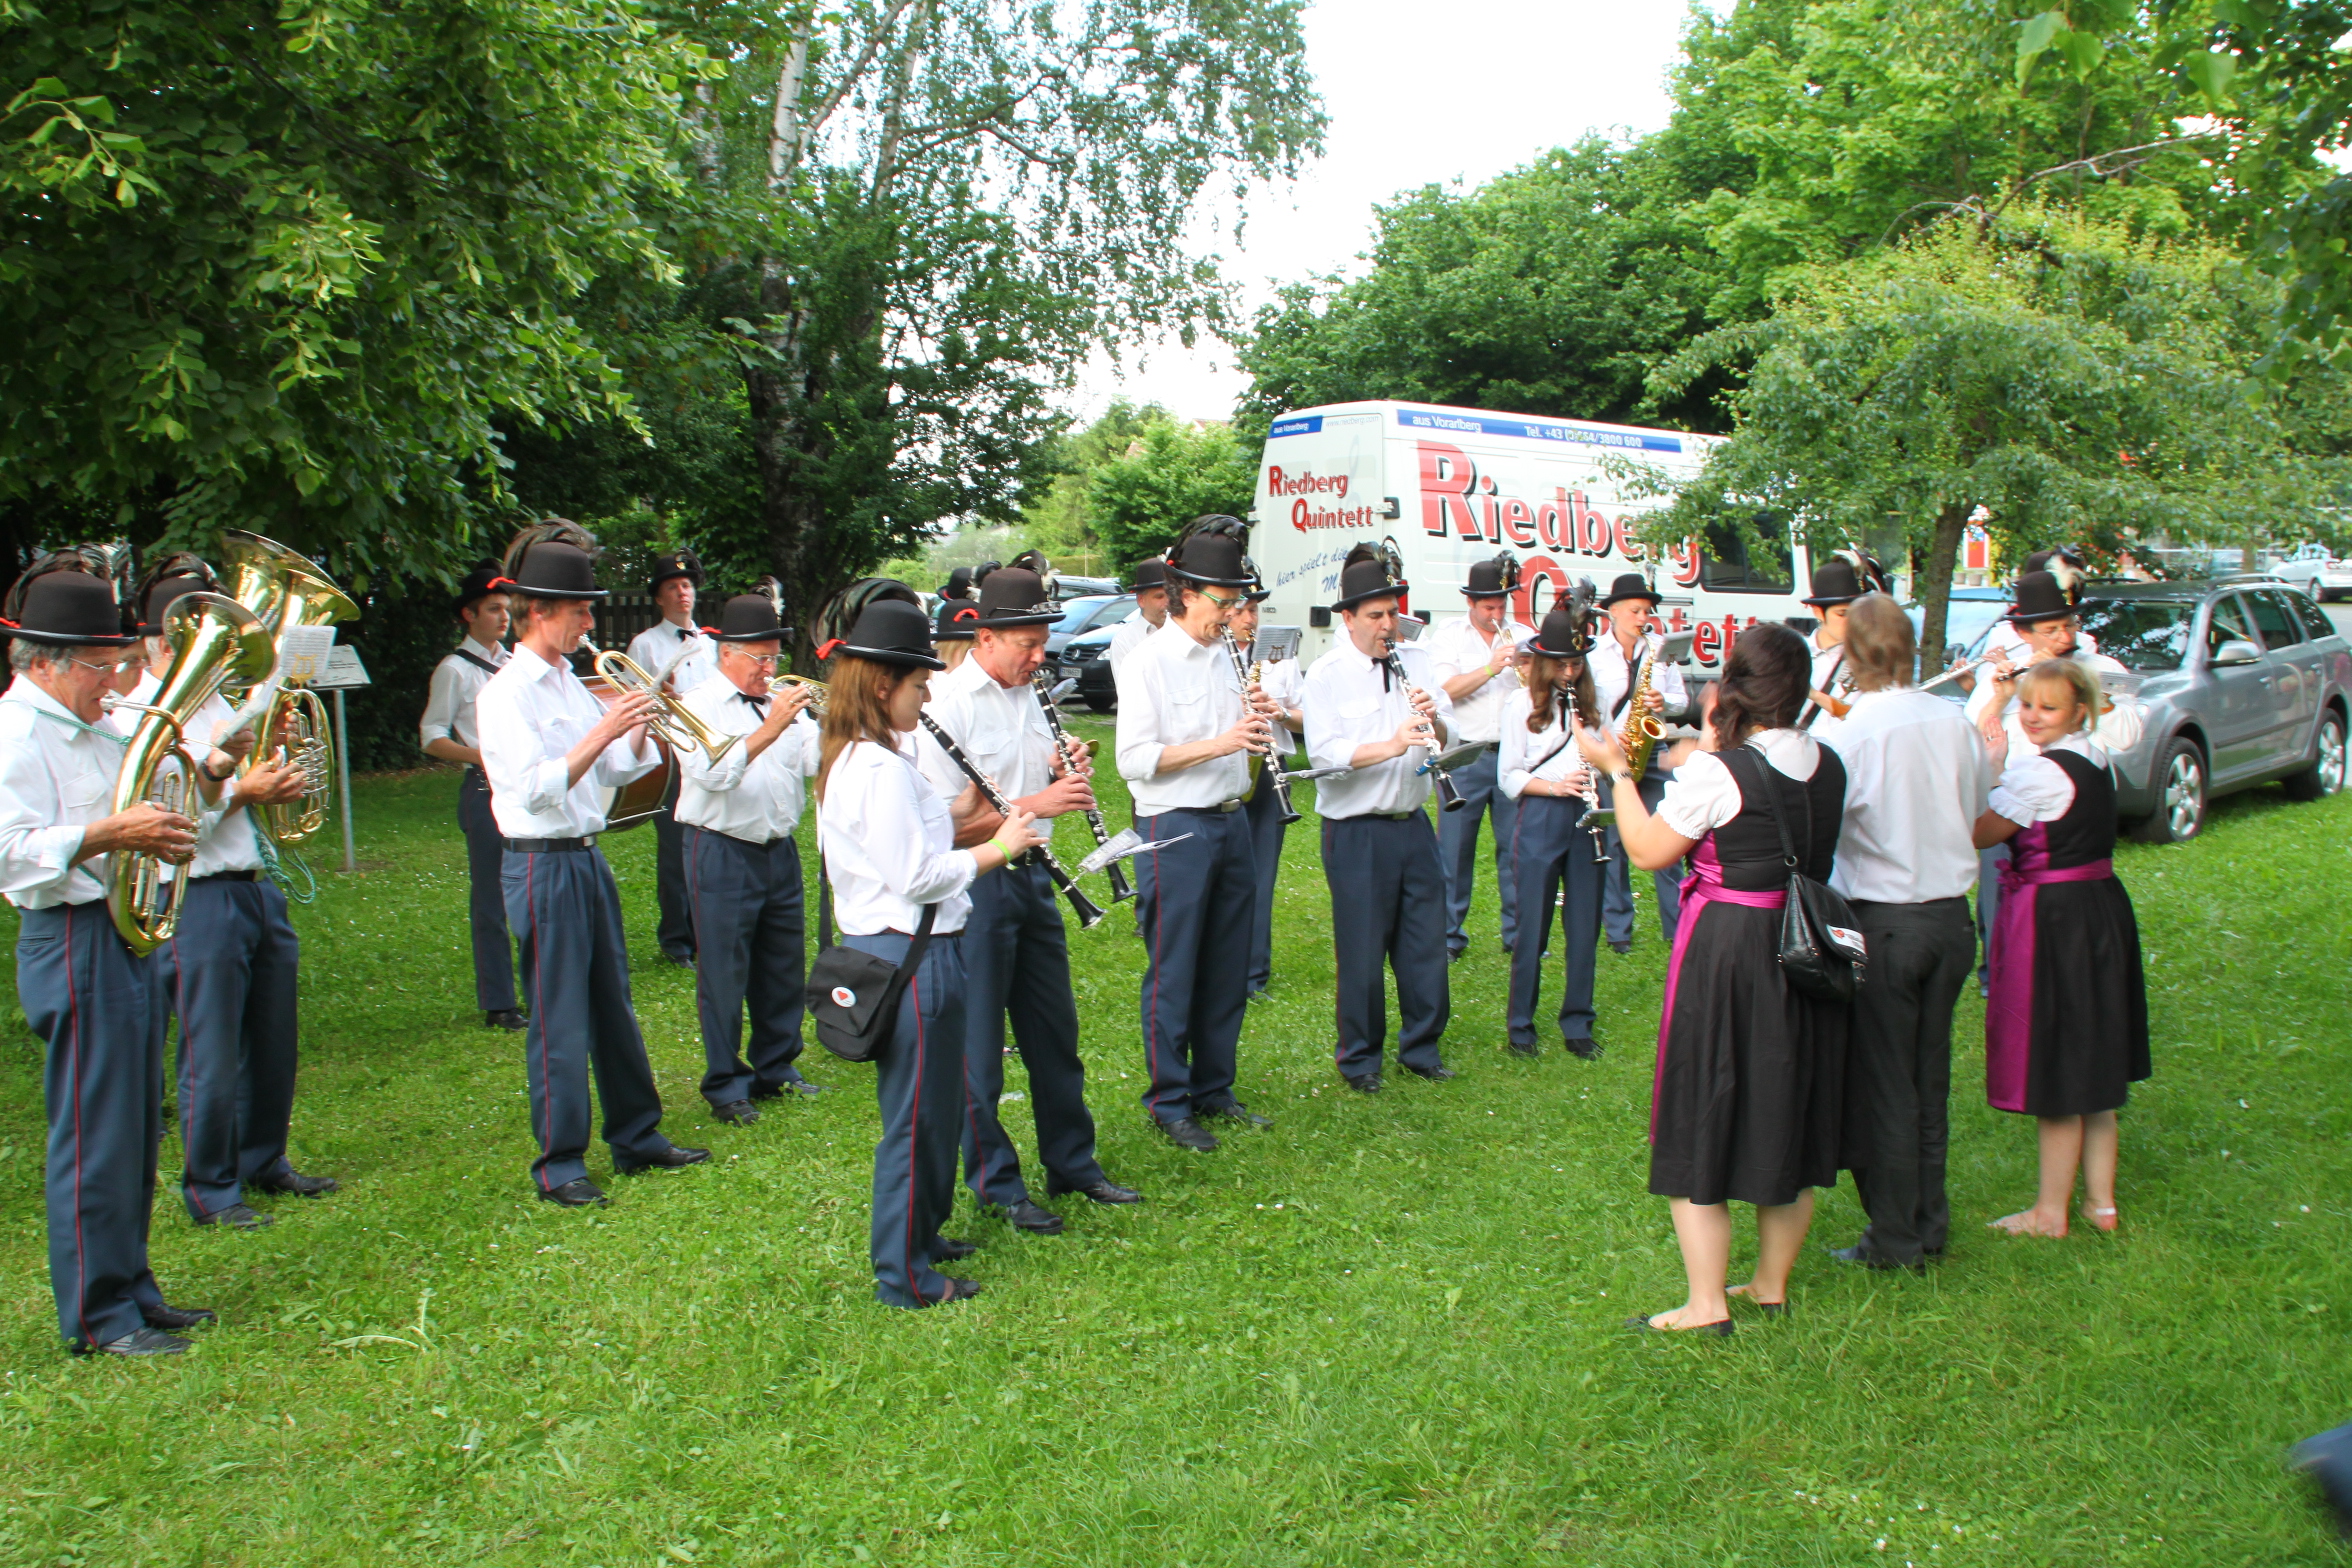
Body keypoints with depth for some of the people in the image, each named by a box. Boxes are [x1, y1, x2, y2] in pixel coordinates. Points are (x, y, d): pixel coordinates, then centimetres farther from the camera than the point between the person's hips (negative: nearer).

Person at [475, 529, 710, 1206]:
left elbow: (615, 771, 16)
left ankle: (638, 1137, 26)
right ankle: (559, 1163, 11)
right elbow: (537, 791, -23)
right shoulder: (506, 693, -13)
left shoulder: (571, 683, 12)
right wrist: (602, 731, -27)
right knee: (560, 1023, 0)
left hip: (588, 858, 8)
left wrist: (641, 722, 0)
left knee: (614, 1009, 15)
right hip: (542, 865, -8)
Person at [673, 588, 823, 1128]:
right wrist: (769, 729, -30)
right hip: (722, 854, -6)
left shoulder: (784, 701, 13)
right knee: (724, 974, 0)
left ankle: (777, 1070, 27)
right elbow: (713, 774, -23)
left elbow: (816, 760, 0)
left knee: (784, 968, 12)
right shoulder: (698, 707, -6)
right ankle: (726, 1086, 11)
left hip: (779, 850, 6)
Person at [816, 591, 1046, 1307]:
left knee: (934, 1106, 22)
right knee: (914, 1118, 1)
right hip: (911, 954, -11)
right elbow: (913, 875, -23)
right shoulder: (881, 768, -21)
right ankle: (904, 1275, 13)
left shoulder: (852, 758, 12)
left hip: (885, 946, 11)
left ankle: (920, 1234, 37)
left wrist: (955, 812, 10)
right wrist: (994, 849, -14)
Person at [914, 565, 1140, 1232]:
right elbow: (943, 822, -21)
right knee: (978, 1045, 4)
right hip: (974, 887, -8)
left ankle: (1072, 1164, 30)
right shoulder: (945, 703, -15)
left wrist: (1065, 772, 0)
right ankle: (996, 1185, 17)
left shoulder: (1027, 694, 11)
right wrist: (1035, 804, -25)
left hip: (1031, 877, 8)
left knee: (1054, 1032, 16)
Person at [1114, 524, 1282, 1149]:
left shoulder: (1223, 654, 13)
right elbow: (1135, 760, -17)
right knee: (1173, 975, 2)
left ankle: (1214, 1090, 26)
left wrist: (1256, 724, 0)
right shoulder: (1148, 662, -10)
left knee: (1227, 971, 13)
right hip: (1174, 831, -7)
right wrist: (1219, 743, -23)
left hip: (1230, 822, 7)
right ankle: (1169, 1104, 13)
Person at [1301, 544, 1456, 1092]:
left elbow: (1445, 737, 7)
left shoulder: (1416, 660, 8)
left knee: (1427, 941, 10)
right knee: (1362, 950, 2)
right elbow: (1323, 752, -19)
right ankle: (1359, 1057, 19)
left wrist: (1434, 720, -16)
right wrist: (1391, 746, -31)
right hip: (1356, 833, -5)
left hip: (1413, 823, 5)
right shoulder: (1326, 674, -7)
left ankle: (1422, 1046, 26)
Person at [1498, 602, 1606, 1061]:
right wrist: (1556, 786, -17)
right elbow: (1510, 777, -3)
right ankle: (1520, 1026, 14)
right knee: (1534, 927, 2)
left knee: (1584, 926, 6)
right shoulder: (1521, 703, -1)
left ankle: (1578, 1027, 17)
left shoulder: (1590, 702, 10)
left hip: (1585, 818, 4)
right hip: (1539, 818, -3)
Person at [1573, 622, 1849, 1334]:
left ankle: (1707, 1305, 7)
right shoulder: (1826, 766, 2)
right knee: (1788, 1122, 17)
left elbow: (1647, 850, -10)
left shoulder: (1716, 771, -18)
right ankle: (1772, 1284, 30)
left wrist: (1616, 770, 2)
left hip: (1724, 953, -7)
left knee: (1704, 1123, 4)